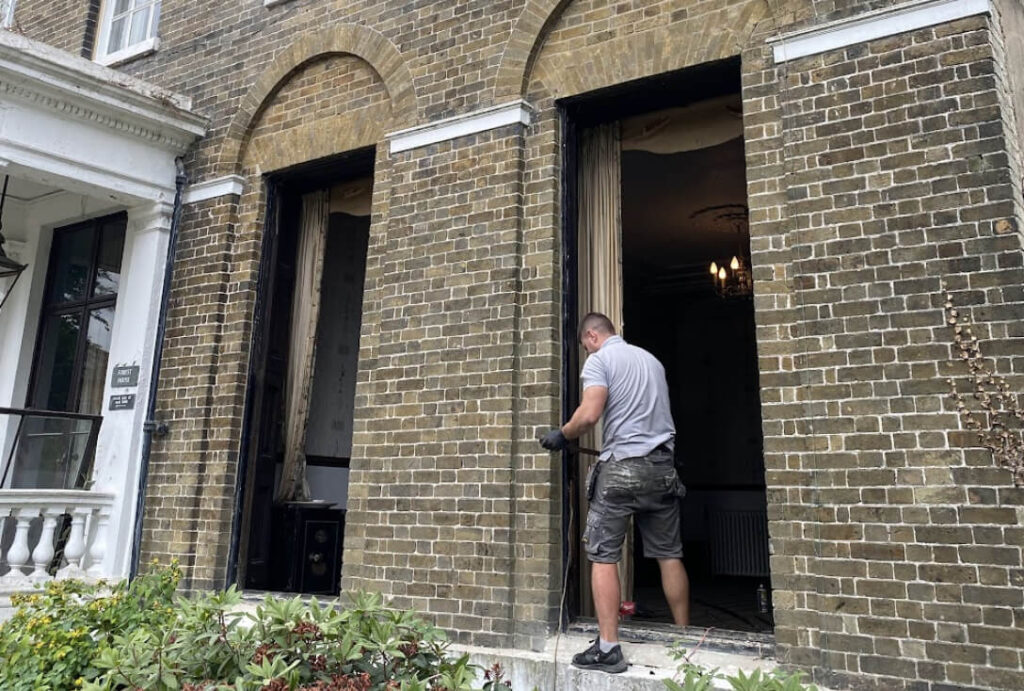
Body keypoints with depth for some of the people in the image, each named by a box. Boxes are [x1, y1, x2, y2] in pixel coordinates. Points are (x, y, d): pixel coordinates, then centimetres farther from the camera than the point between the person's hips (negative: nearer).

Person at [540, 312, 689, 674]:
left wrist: (561, 435, -1)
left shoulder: (600, 359, -3)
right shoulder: (651, 359, 18)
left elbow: (590, 413, -16)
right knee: (669, 555, 12)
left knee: (603, 556, 0)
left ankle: (608, 648, -1)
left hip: (622, 466, -6)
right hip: (662, 465, 7)